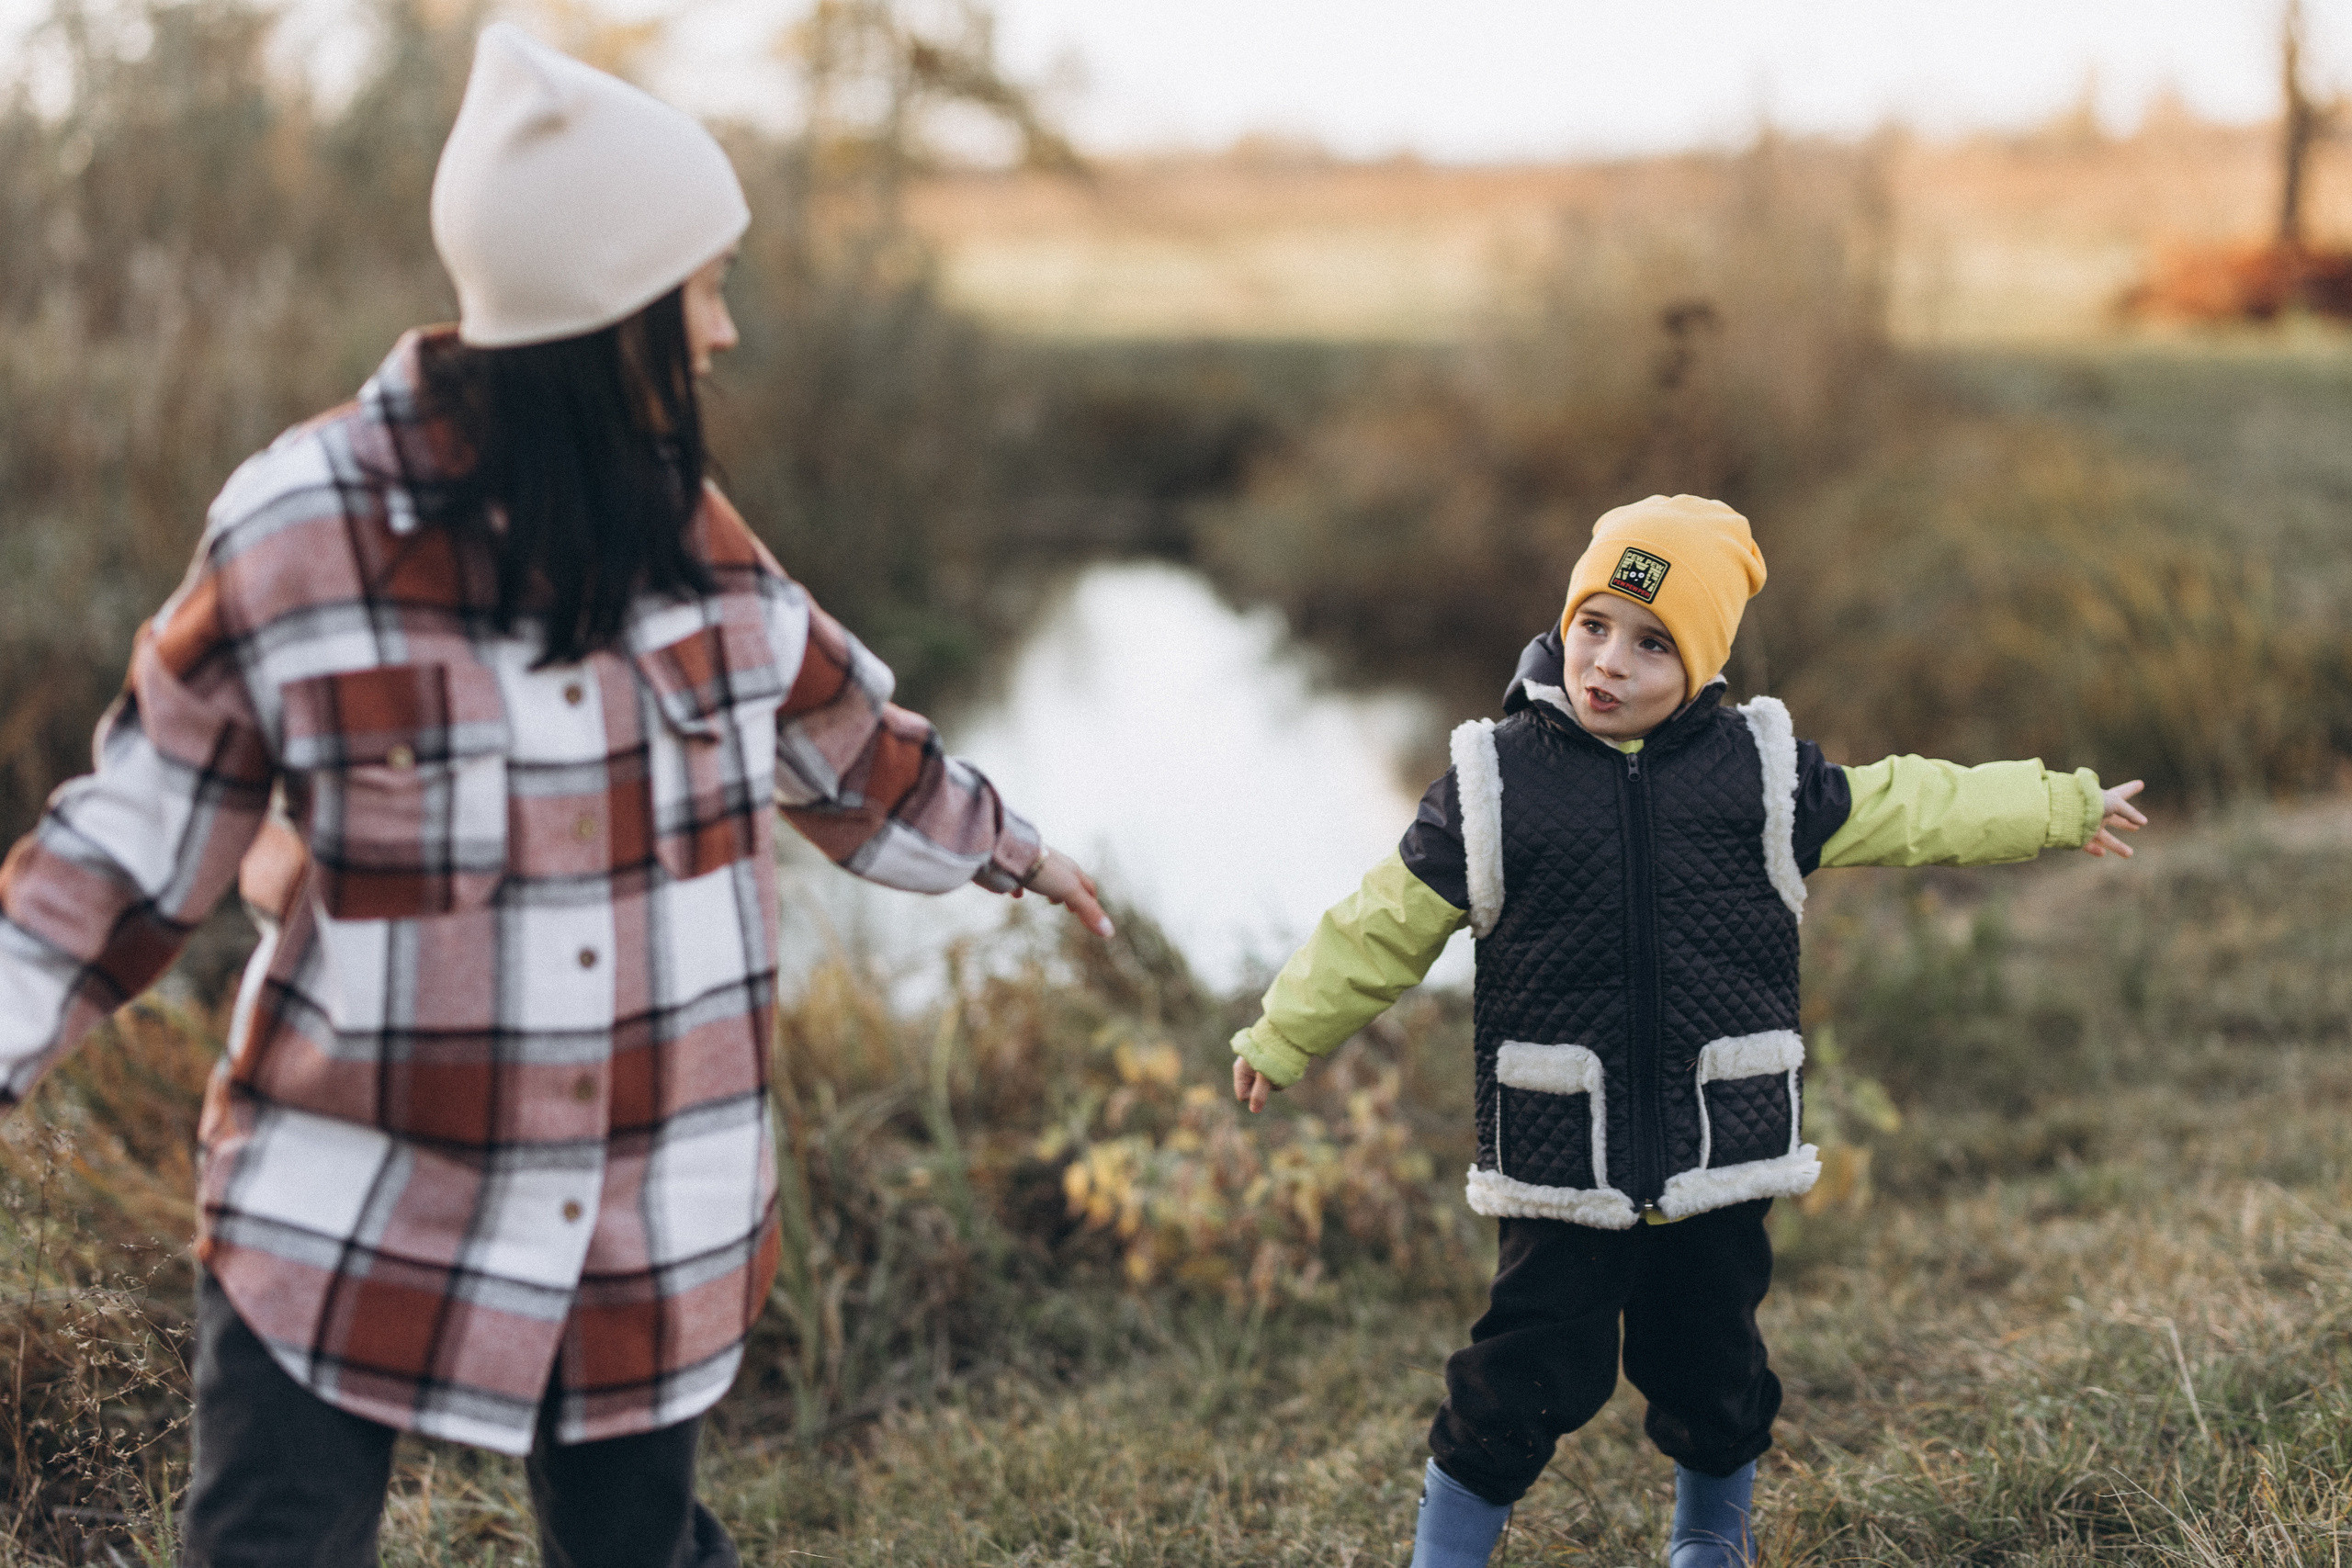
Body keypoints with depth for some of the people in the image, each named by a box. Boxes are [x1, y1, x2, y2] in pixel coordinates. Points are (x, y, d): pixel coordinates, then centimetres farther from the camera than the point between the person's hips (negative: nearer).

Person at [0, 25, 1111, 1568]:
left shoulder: (685, 522, 1)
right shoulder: (297, 538, -13)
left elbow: (839, 730, 19)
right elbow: (140, 843, -5)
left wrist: (1003, 841, 32)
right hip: (347, 1216, -4)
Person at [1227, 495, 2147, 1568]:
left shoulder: (1762, 774, 0)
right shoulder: (1494, 781, -5)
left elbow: (1915, 810, 13)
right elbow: (1387, 926, 4)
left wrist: (2065, 805, 21)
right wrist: (1283, 1039, 11)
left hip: (1720, 1151, 2)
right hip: (1561, 1157, -2)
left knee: (1711, 1369, 13)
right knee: (1529, 1380, -3)